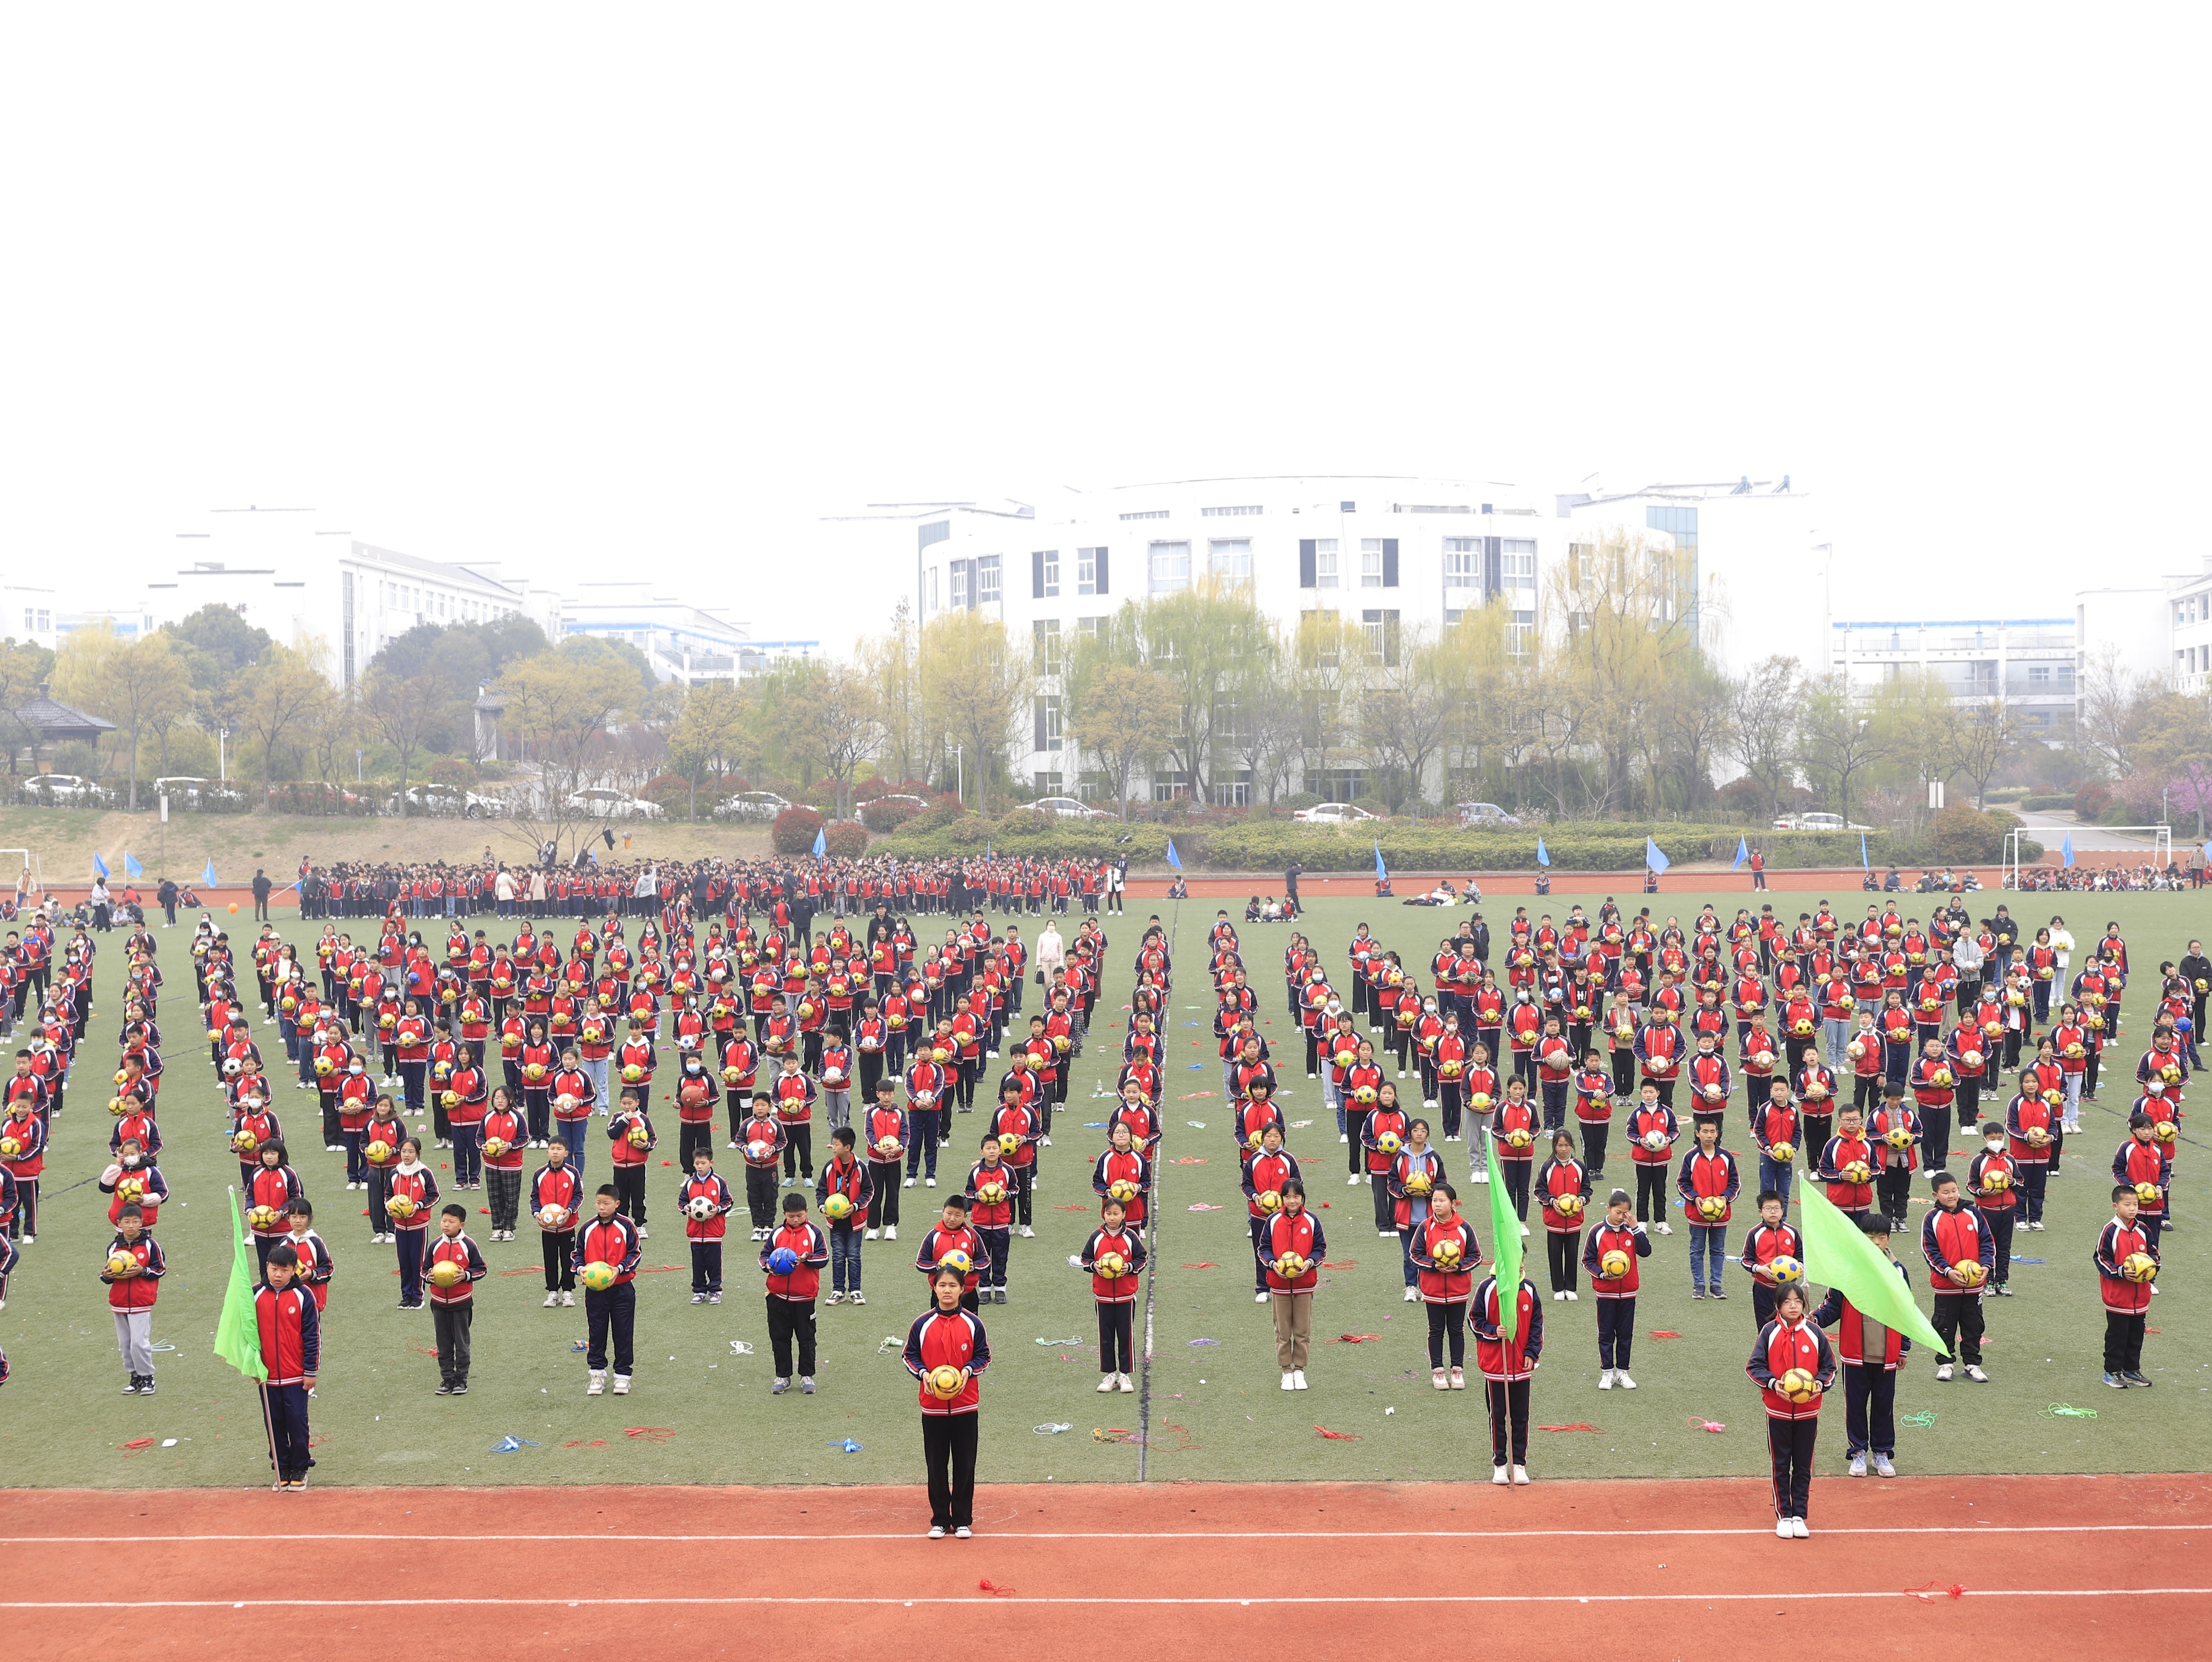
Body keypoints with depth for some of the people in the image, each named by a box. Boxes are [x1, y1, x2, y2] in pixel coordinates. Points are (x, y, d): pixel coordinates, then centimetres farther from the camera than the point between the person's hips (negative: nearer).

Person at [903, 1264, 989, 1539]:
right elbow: (909, 1356, 5)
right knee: (936, 1465, 6)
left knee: (965, 1464, 5)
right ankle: (939, 1520, 18)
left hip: (965, 1405, 0)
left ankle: (963, 1520, 16)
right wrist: (923, 1374, -12)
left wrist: (968, 1371, -13)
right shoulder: (923, 1323, -1)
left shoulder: (973, 1323, -1)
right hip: (933, 1405, 0)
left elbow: (984, 1356, 6)